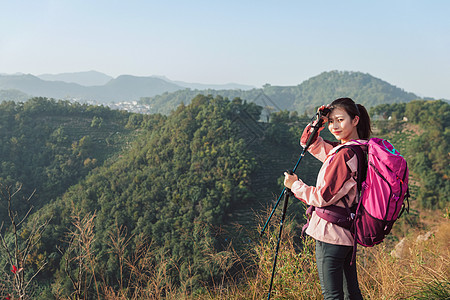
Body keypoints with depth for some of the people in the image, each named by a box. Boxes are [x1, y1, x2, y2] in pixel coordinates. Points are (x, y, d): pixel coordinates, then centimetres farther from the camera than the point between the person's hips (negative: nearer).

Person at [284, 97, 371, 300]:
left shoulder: (344, 155, -20)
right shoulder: (357, 149, 10)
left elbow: (323, 197, -18)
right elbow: (310, 143, 21)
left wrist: (295, 185, -3)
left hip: (331, 232, -10)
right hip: (347, 233, 10)